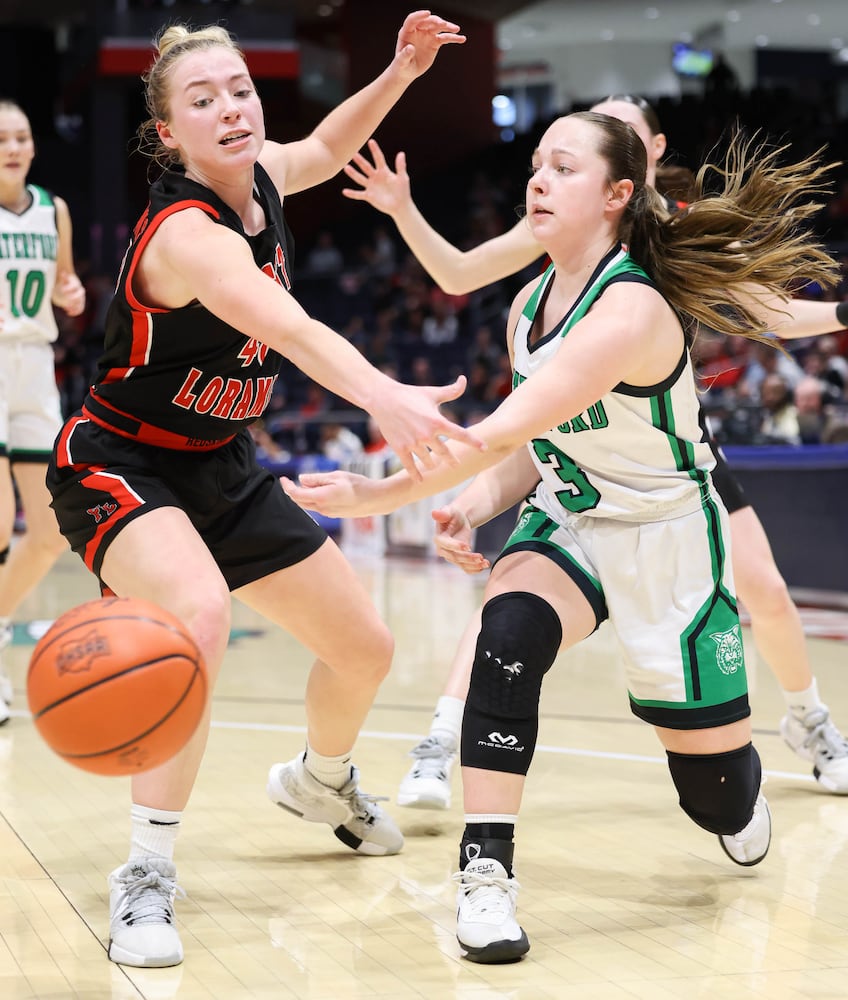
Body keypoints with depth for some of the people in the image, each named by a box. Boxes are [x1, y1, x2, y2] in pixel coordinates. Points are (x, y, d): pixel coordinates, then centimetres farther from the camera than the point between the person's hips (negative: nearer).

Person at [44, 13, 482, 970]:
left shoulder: (258, 177, -6)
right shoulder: (186, 233, -30)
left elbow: (325, 147, 20)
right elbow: (289, 328, -49)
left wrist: (399, 71, 4)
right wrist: (383, 395, -67)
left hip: (221, 467, 8)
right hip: (119, 462, -8)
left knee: (363, 648, 12)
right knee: (200, 613, -39)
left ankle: (319, 780, 46)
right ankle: (147, 872, -26)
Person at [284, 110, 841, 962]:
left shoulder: (631, 310, -29)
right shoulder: (528, 308, -2)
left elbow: (506, 430, -37)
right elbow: (532, 443, 7)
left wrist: (378, 496, -38)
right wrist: (474, 507, -13)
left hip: (666, 543, -5)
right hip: (569, 522, 6)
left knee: (717, 790, 5)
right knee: (508, 637, -29)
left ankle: (739, 806, 45)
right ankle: (485, 875, -24)